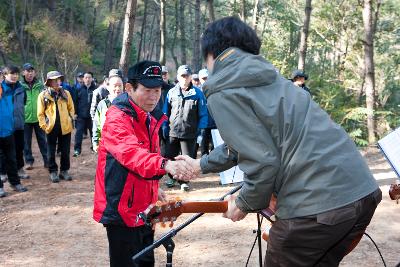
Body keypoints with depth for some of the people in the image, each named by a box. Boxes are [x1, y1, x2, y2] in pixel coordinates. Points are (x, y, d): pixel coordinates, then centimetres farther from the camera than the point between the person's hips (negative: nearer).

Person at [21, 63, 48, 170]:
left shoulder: (40, 85, 2)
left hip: (39, 118, 1)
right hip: (25, 118, -1)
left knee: (42, 140, 8)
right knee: (26, 141, 7)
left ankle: (47, 160, 15)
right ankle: (29, 161, 19)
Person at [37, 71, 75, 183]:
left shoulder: (66, 93, 4)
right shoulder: (43, 95, -3)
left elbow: (71, 108, 11)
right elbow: (40, 113, 0)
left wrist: (71, 120, 2)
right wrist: (44, 125, -6)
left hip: (65, 127, 2)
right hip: (51, 128, -2)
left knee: (65, 151, 9)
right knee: (51, 152, 6)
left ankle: (64, 171, 21)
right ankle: (53, 172, 17)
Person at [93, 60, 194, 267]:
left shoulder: (150, 118, 9)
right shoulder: (117, 118, -19)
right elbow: (131, 153, -39)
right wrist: (165, 164, -54)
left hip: (143, 208, 9)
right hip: (122, 209, -9)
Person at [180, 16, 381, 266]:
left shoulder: (222, 93, -5)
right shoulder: (264, 75, 21)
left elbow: (263, 162, -13)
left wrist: (245, 204, 5)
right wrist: (202, 164, 43)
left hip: (318, 203, -8)